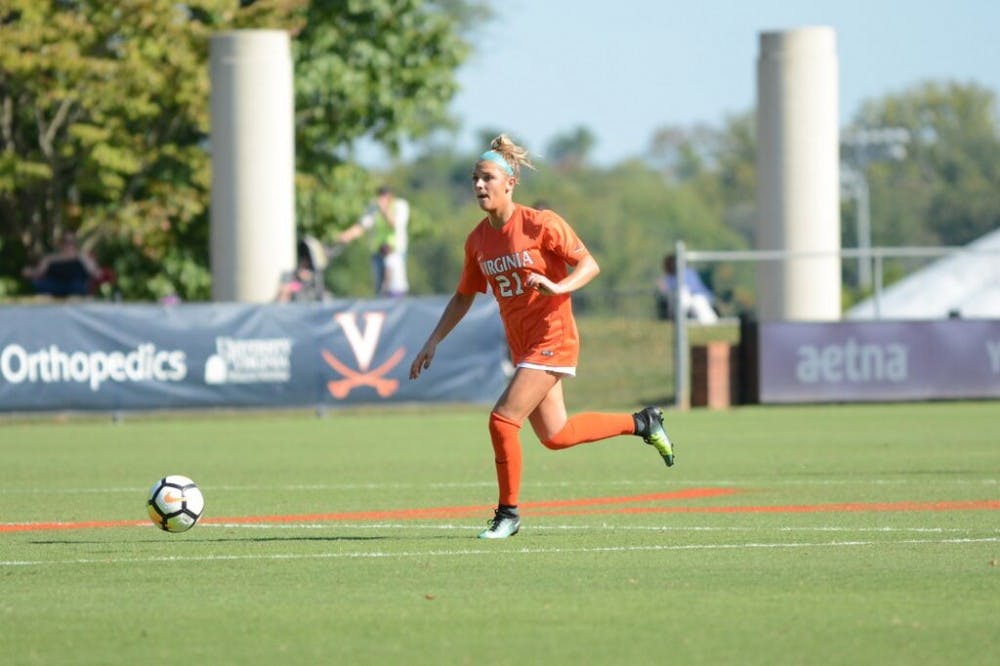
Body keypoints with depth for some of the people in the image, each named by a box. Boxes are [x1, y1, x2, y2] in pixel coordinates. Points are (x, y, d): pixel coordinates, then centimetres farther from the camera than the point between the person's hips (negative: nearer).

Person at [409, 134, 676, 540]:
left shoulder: (540, 224, -13)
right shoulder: (478, 240, 6)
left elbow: (589, 265, -12)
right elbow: (463, 297, 17)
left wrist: (558, 287, -30)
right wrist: (434, 341, 9)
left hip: (552, 339, -8)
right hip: (521, 345, 8)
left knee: (502, 419, -17)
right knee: (555, 436, 12)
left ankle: (508, 514, -2)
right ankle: (643, 423, 32)